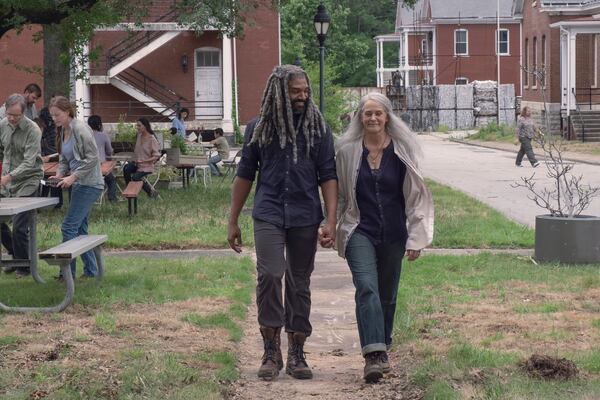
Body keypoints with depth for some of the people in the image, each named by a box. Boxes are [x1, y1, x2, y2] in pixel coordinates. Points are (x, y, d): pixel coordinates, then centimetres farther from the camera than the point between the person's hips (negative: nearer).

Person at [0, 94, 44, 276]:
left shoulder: (32, 130, -17)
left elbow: (29, 163, -24)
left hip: (27, 181, -6)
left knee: (19, 227, -9)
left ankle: (24, 265, 9)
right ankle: (16, 256, 26)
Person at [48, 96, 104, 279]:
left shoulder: (80, 128, -15)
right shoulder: (62, 132, 12)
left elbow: (92, 157, -18)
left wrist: (73, 177, -20)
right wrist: (60, 174, -1)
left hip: (89, 184, -9)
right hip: (79, 184, 9)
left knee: (69, 227, -10)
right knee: (80, 228, 12)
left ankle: (68, 272, -5)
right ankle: (91, 270, 19)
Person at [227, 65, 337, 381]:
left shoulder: (317, 127, 4)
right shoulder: (259, 128, 4)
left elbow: (328, 176, 2)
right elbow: (245, 175, 11)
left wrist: (331, 220, -8)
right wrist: (233, 222, 10)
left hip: (305, 217, 1)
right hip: (269, 214, -1)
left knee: (299, 284, 6)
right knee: (269, 275, -17)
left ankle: (296, 355, 15)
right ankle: (271, 351, -7)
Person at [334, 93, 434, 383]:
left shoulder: (402, 152, 1)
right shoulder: (348, 152, 1)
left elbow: (415, 197, 3)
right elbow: (338, 195, 8)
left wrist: (416, 239, -1)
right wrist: (333, 229, 5)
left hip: (393, 235, 2)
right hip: (360, 232, -2)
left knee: (387, 294, 11)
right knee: (367, 288, -20)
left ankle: (381, 350, 29)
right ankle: (374, 355, -29)